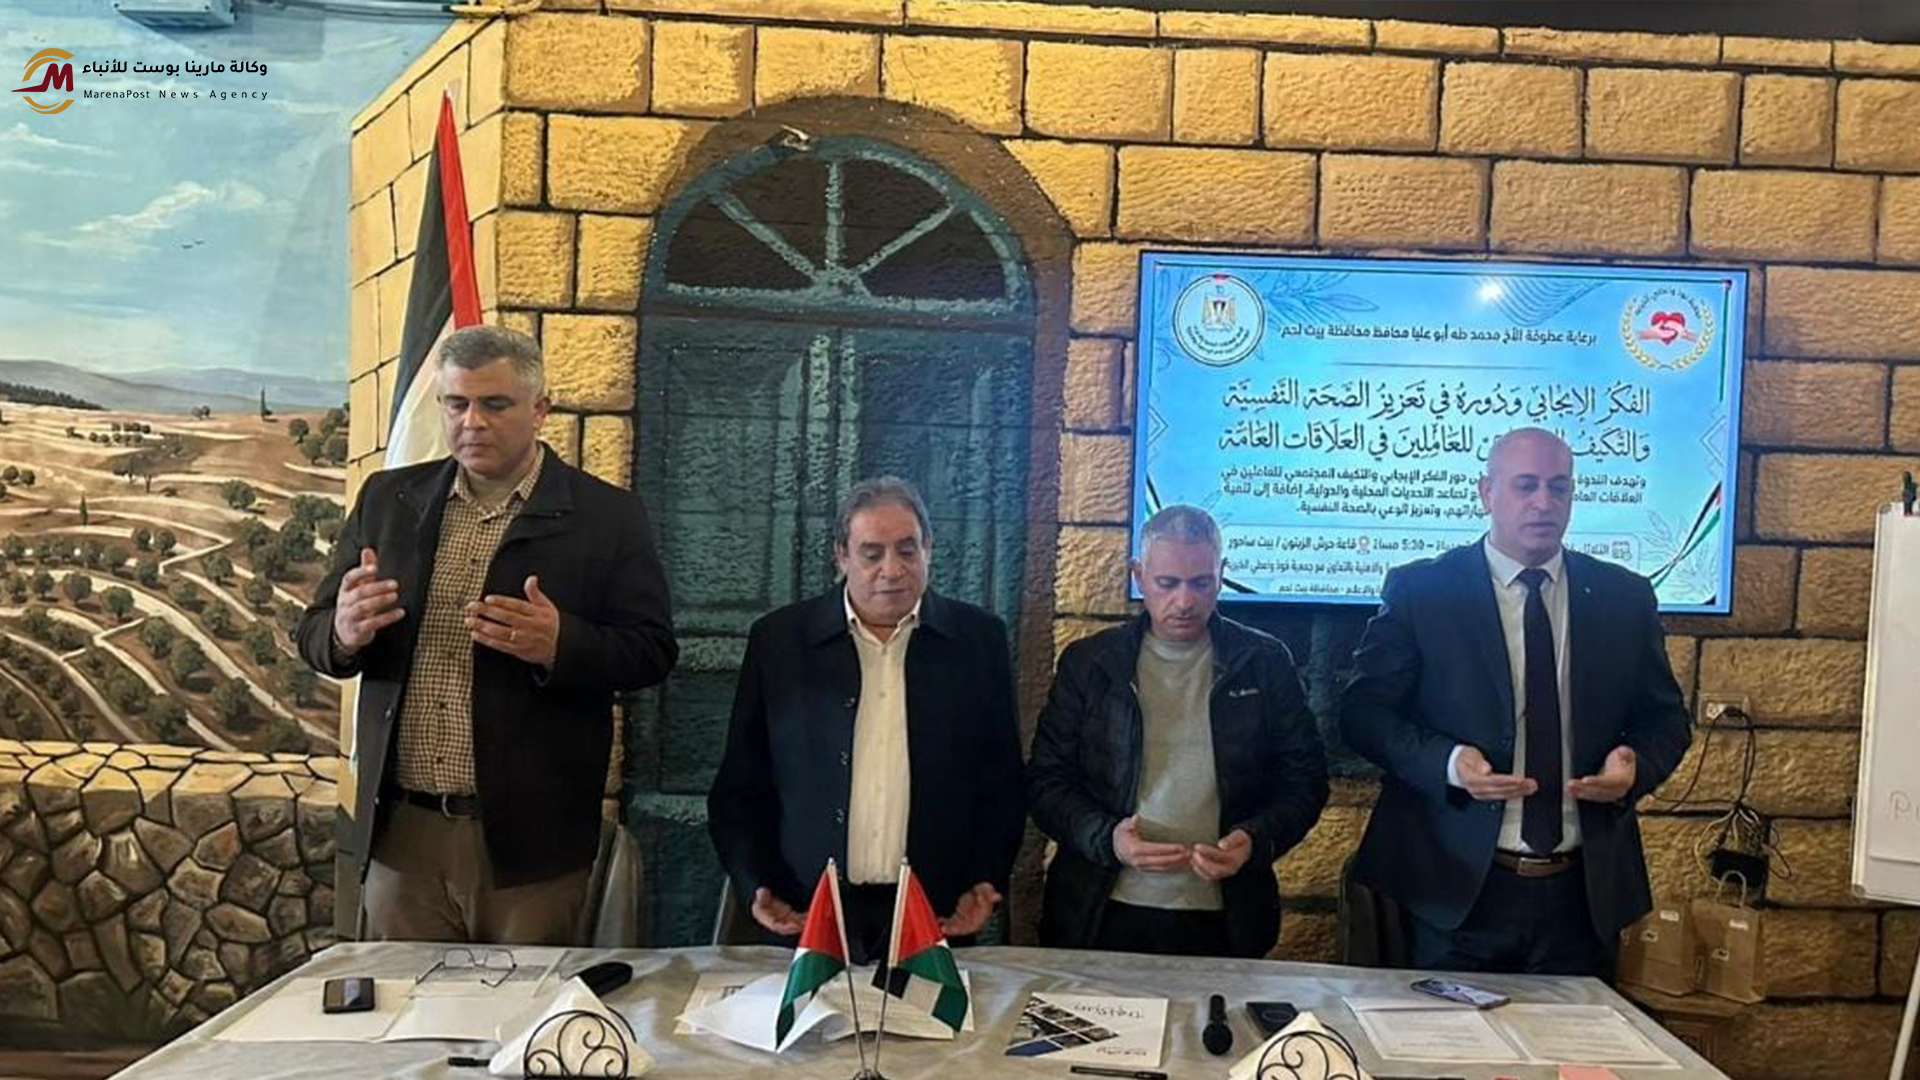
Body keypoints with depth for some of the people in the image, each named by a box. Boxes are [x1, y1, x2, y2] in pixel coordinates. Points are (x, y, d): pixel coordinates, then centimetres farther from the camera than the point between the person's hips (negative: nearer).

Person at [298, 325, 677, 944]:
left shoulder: (606, 516, -2)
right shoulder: (388, 499, 9)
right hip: (401, 831, 3)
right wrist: (344, 633, -13)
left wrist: (558, 644, -23)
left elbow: (652, 652, -4)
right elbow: (315, 637, 11)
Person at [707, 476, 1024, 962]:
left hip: (939, 920, 0)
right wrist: (755, 886, -5)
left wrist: (987, 882, -4)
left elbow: (1003, 781, 7)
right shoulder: (778, 639, 2)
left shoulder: (978, 639, 2)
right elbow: (741, 786, 6)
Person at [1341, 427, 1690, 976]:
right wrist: (1448, 762, -20)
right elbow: (1363, 709, -4)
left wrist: (1635, 765, -9)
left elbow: (1664, 718, 13)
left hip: (1583, 890, 3)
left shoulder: (1625, 597, 6)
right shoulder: (1419, 590, -3)